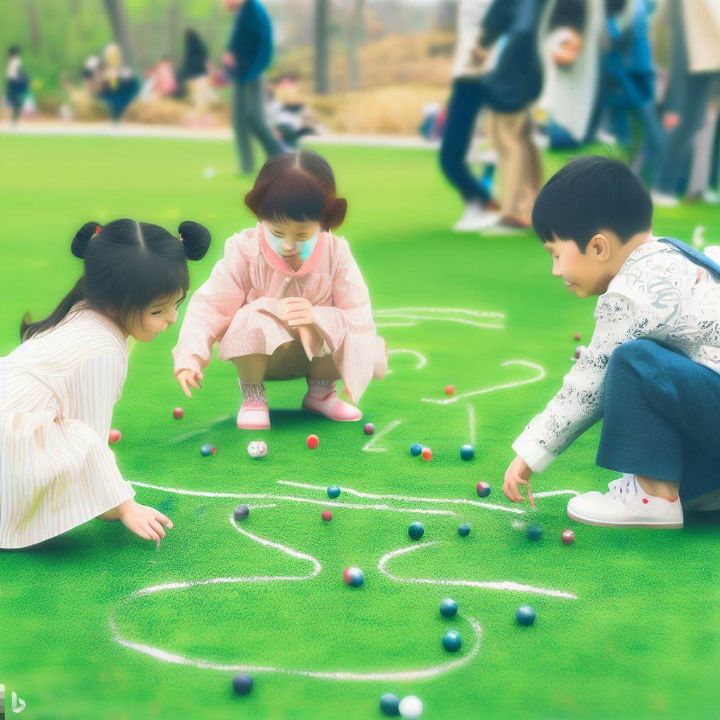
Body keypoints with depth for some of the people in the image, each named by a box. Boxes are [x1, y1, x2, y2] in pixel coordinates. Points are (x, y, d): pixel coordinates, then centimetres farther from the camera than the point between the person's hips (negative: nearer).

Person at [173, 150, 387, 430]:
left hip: (315, 352, 2)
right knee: (254, 320, -37)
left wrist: (317, 316, -38)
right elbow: (209, 307, -21)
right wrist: (190, 357, -37)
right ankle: (252, 398, -7)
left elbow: (360, 317, -19)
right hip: (258, 354, -2)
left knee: (363, 344, -26)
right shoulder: (244, 251, -20)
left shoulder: (336, 254, -16)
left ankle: (321, 392, 8)